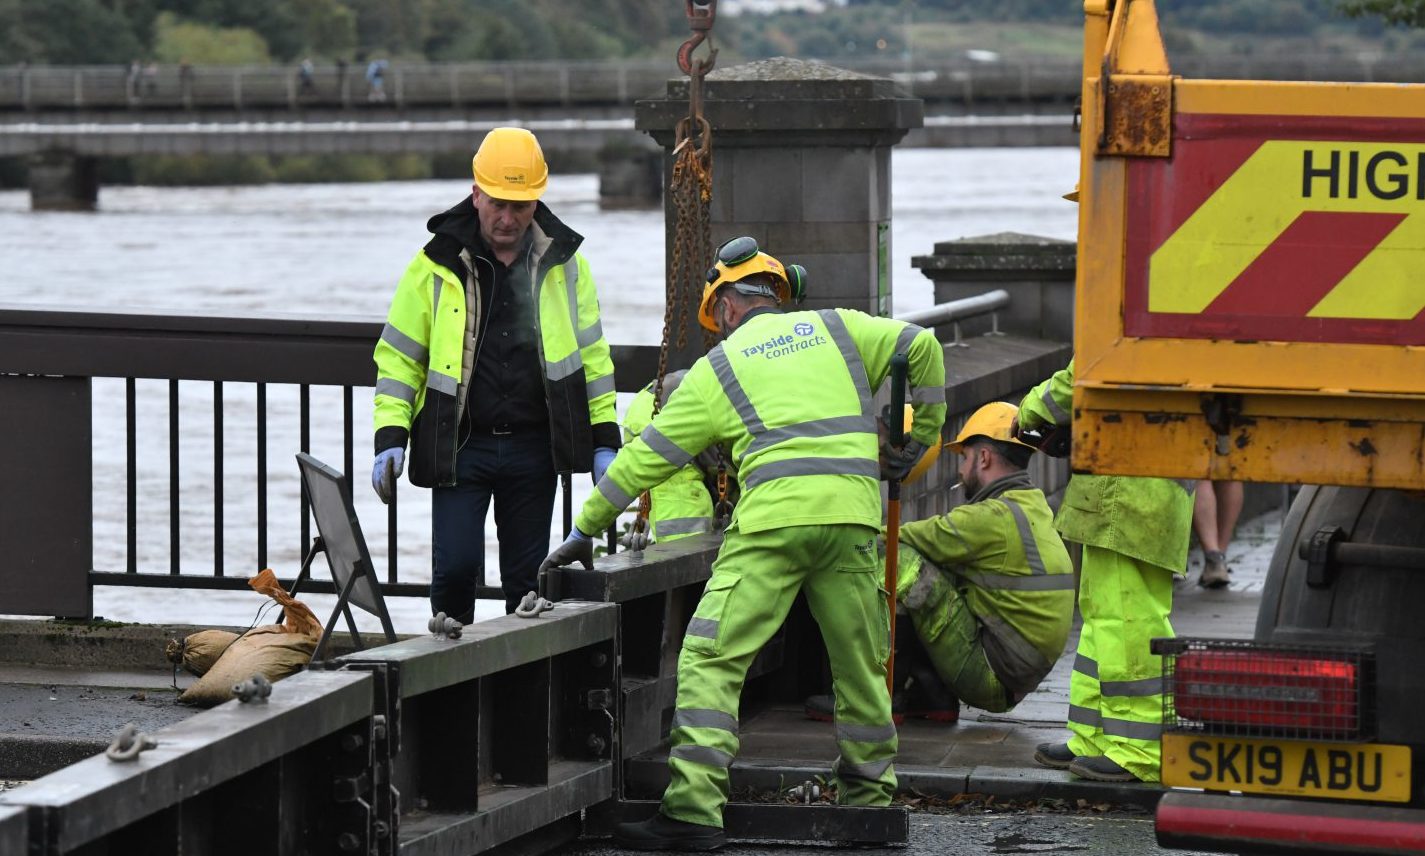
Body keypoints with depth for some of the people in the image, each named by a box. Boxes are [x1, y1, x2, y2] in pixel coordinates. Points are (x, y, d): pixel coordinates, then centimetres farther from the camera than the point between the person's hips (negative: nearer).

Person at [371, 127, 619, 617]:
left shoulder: (563, 262, 5)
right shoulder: (438, 264, -1)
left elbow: (591, 353, 12)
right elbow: (399, 355, 3)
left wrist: (604, 441, 7)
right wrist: (390, 438, -7)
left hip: (534, 448, 2)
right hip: (459, 446, -2)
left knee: (528, 577, 7)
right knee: (455, 568, -10)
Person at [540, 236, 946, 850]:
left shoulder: (719, 366, 16)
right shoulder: (837, 328, 21)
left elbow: (648, 456, 17)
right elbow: (921, 349, 17)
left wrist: (584, 530, 24)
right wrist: (919, 437, 29)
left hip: (773, 518, -3)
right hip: (852, 515, 3)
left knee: (711, 658, -4)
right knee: (861, 663, 16)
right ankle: (870, 796, 23)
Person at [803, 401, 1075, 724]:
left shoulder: (991, 518, -16)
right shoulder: (1035, 509, 14)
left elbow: (898, 540, -9)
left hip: (987, 673, -9)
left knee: (899, 563, -15)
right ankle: (932, 696, 11)